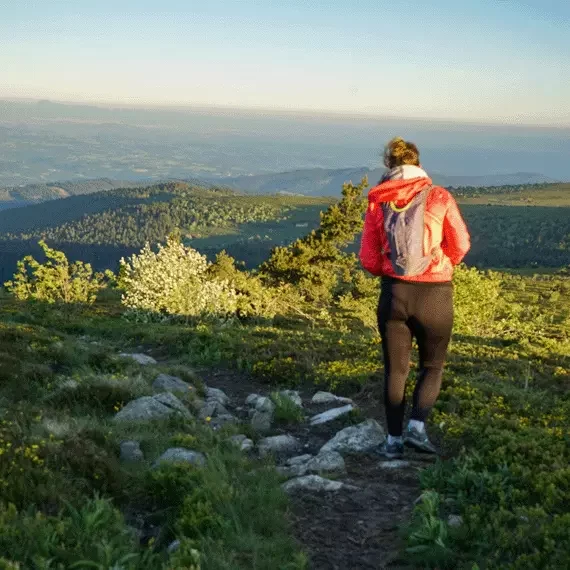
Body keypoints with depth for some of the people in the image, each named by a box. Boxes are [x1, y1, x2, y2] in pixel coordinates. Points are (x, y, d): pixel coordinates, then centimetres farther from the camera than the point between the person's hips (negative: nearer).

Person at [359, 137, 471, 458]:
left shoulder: (378, 203, 0)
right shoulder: (440, 197, -6)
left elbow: (369, 260, 1)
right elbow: (461, 245, 1)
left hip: (394, 294, 2)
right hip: (435, 293, -1)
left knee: (395, 369, 14)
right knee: (433, 366, 16)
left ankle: (394, 439, 17)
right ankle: (417, 427, 0)